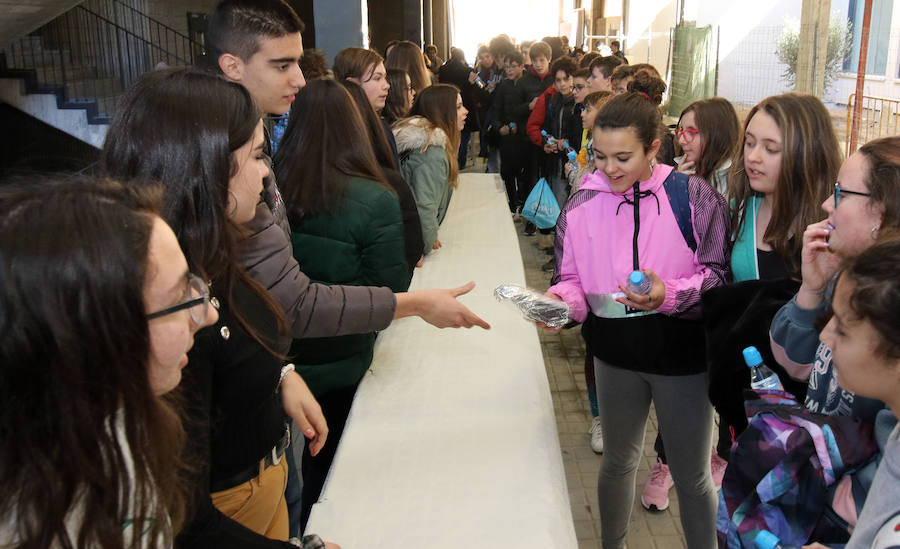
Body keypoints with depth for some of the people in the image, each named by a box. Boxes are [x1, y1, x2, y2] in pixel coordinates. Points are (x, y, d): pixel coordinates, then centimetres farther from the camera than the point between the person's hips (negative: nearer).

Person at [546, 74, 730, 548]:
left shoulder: (694, 197, -13)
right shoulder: (583, 204, -5)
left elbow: (720, 277, -12)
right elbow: (573, 278, 1)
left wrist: (670, 294, -28)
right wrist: (561, 300, -20)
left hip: (682, 354, -3)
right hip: (615, 354, 3)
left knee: (692, 477, 11)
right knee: (618, 461, 23)